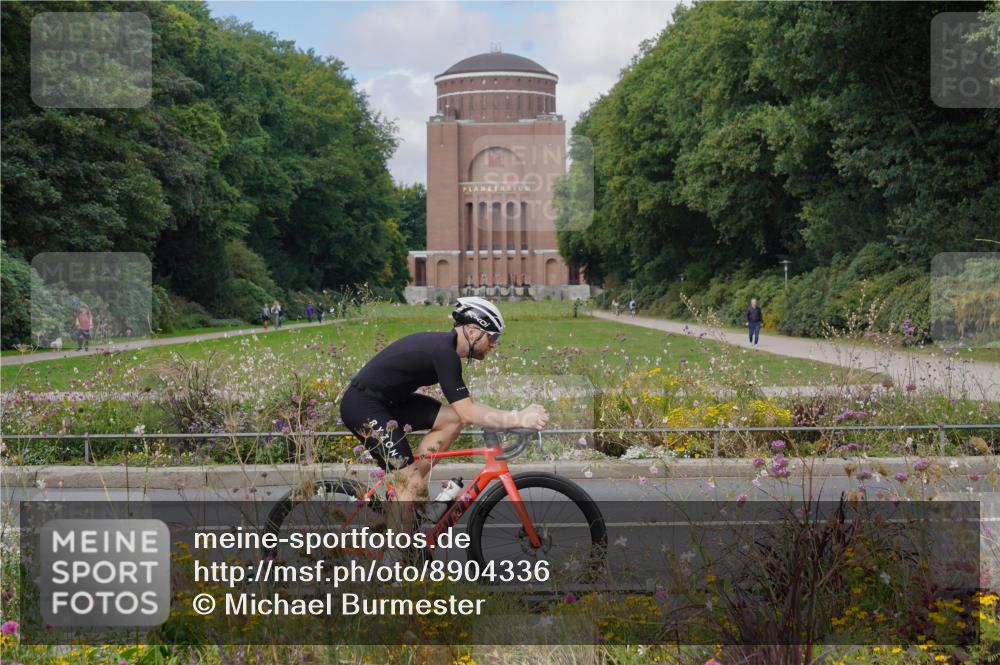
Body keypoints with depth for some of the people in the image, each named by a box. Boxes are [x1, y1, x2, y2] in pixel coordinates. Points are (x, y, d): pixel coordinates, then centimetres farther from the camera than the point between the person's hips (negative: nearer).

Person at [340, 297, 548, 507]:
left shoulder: (443, 344, 8)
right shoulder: (443, 352, -22)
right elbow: (467, 413, -25)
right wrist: (517, 419, -25)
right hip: (362, 406, -10)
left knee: (452, 420, 1)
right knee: (412, 482, -13)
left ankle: (410, 483, 6)